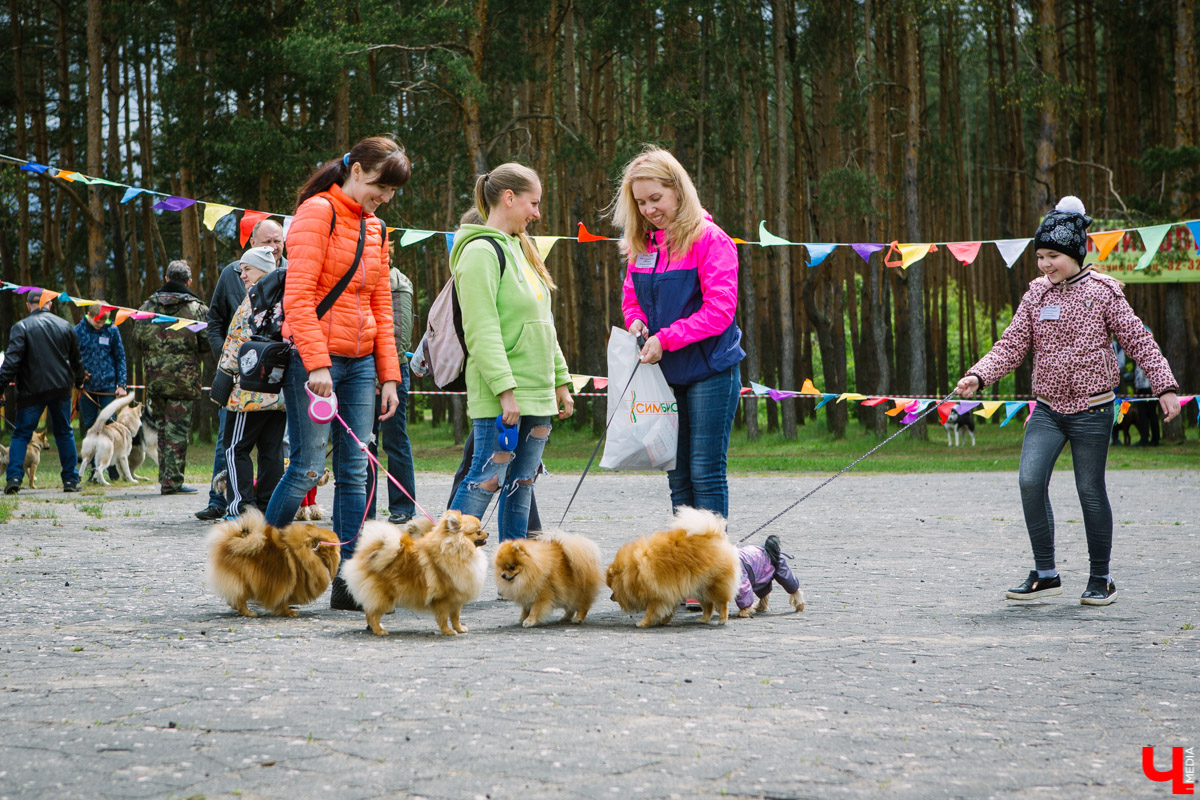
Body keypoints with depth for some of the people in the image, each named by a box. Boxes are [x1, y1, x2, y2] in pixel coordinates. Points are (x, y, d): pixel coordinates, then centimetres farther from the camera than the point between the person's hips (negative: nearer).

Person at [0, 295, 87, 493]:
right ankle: (71, 480, 12)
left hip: (32, 390, -3)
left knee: (21, 434, 3)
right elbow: (76, 359, 20)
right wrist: (79, 380, 37)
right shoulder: (64, 325, 9)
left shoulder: (21, 327, -5)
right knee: (64, 433, 13)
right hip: (61, 388, 3)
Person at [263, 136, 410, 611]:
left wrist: (388, 374, 12)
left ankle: (348, 584, 2)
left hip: (360, 362, 7)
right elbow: (299, 296, -14)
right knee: (308, 468, -9)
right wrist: (316, 364, -21)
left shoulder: (375, 229, 17)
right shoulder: (317, 212, -7)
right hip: (314, 359, -7)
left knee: (355, 473, 2)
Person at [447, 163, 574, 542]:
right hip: (499, 398, -9)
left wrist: (561, 381, 19)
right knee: (486, 481, -11)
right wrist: (505, 390, -23)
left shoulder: (520, 249, 19)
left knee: (522, 485, 9)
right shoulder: (481, 251, -11)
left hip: (538, 393, 9)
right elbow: (481, 330, -18)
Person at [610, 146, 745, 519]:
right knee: (677, 474, 9)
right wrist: (636, 321, -3)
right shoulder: (641, 244, 9)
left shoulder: (709, 239, -10)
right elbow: (631, 298, 20)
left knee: (705, 471, -5)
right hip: (665, 375, 6)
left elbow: (720, 309, -16)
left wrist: (666, 339, -19)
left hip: (710, 372, -6)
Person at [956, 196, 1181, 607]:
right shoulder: (1036, 295, 6)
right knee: (1030, 480, -12)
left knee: (1090, 491, 2)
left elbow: (1138, 341, -3)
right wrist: (978, 376, -10)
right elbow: (1012, 345, 5)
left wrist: (1164, 386, -9)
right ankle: (1045, 574, -2)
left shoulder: (1102, 291, -5)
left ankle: (1101, 579, 17)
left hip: (1091, 409, -3)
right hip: (1048, 407, 4)